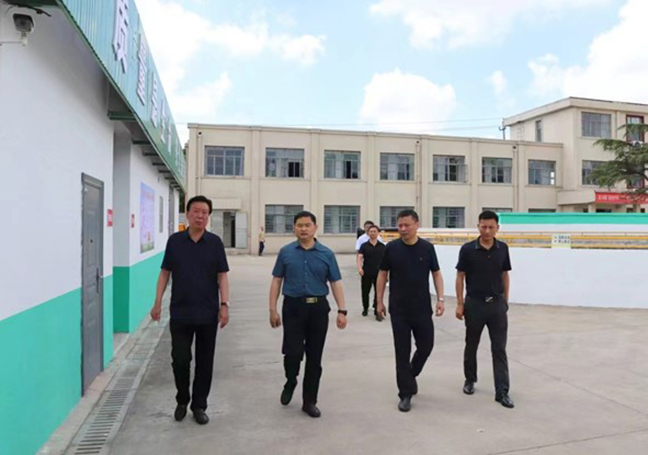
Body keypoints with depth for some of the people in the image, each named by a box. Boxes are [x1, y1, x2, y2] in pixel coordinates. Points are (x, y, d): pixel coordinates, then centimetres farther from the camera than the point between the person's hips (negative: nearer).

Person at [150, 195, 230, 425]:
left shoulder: (215, 242, -1)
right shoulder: (174, 241, 2)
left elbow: (222, 276, -1)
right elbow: (165, 273, 6)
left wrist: (224, 305, -10)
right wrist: (157, 302, 0)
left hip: (208, 313, 0)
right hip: (180, 313, 0)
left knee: (204, 362, 8)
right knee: (180, 360, 5)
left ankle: (199, 406, 23)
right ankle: (182, 400, 30)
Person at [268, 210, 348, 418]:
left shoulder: (326, 254, 3)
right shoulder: (286, 252, 3)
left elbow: (336, 283, 2)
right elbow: (276, 281, 5)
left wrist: (342, 310, -6)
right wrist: (273, 309, -2)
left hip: (318, 308, 1)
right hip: (293, 307, -1)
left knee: (314, 357, 6)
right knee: (293, 352, -6)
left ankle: (310, 401, 21)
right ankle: (290, 382, 27)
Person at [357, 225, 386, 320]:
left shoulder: (382, 246, 4)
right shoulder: (364, 246, 0)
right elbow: (360, 257, -10)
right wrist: (359, 268, -27)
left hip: (379, 274, 0)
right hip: (366, 273, 0)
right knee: (365, 292, 11)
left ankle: (377, 312, 8)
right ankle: (365, 309, 31)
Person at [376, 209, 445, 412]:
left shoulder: (427, 247, -1)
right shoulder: (391, 248, -4)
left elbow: (436, 274, 5)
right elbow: (382, 274, 3)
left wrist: (440, 299, -5)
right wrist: (379, 301, 2)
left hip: (422, 308, 1)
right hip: (399, 309, -1)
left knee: (426, 345, 9)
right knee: (402, 351, 2)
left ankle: (411, 374, 37)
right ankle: (406, 394, 12)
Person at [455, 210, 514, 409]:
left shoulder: (502, 248, 0)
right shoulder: (467, 249, -9)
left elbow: (505, 275, 9)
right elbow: (460, 277, -4)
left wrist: (505, 299, 8)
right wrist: (460, 303, -8)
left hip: (497, 304, 2)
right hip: (475, 303, -2)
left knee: (499, 349, 0)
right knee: (471, 345, 13)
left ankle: (502, 392, 5)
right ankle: (470, 380, 32)